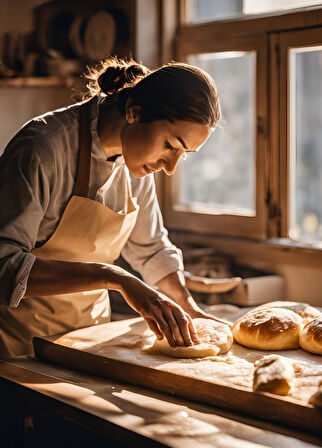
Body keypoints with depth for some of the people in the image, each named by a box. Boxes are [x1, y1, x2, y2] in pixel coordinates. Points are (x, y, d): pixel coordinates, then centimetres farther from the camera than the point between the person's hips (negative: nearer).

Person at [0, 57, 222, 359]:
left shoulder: (135, 157, 0)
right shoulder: (44, 148, -23)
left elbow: (150, 247, 14)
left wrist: (191, 311, 3)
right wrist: (112, 277, -36)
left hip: (91, 329, 6)